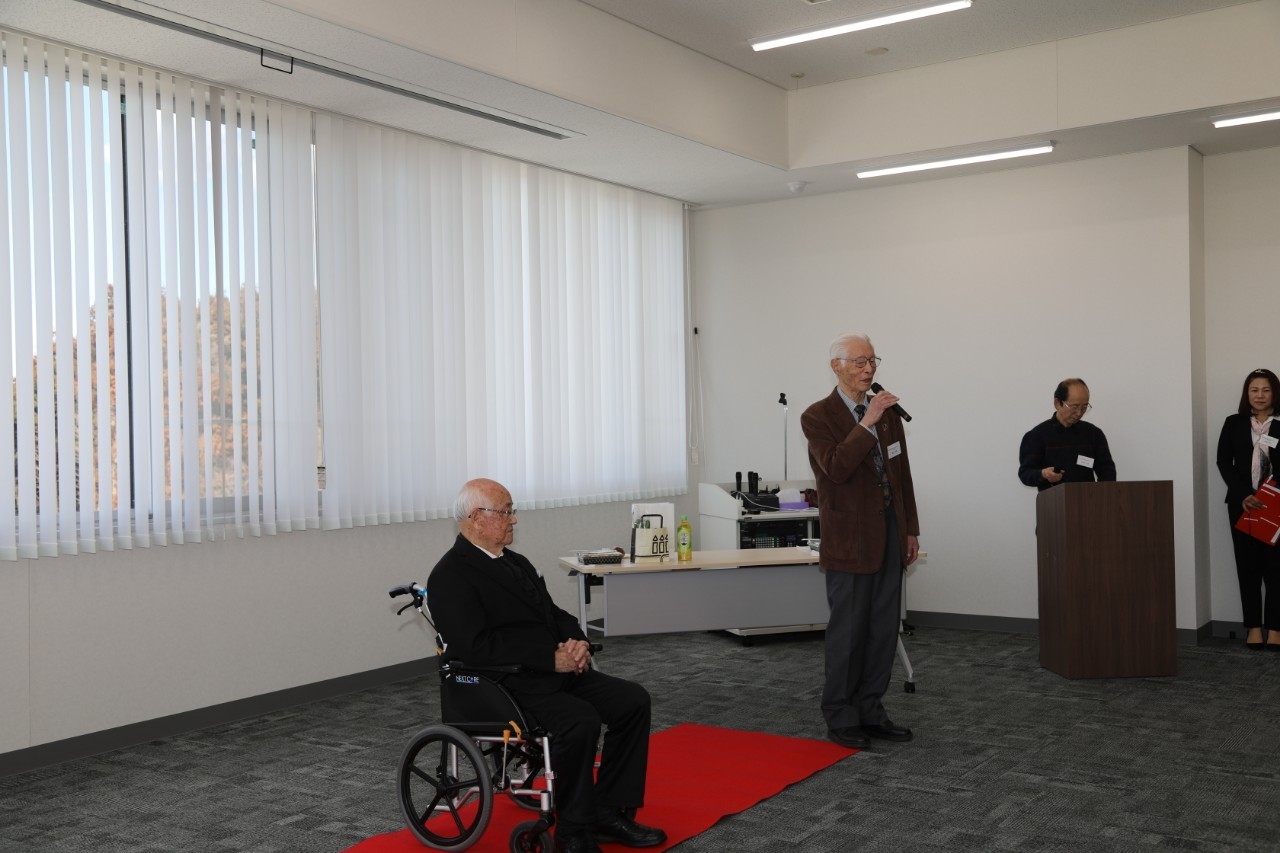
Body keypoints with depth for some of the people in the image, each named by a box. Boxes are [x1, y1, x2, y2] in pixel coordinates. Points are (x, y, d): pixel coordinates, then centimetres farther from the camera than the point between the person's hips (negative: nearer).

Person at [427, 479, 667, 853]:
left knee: (633, 700, -5)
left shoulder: (515, 562, 17)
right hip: (505, 687, -9)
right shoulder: (450, 577, -11)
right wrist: (552, 659, -21)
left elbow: (555, 614, 20)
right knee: (581, 721, -31)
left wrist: (577, 643, -4)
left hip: (557, 671, 9)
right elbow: (478, 647, -22)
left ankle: (608, 812, 2)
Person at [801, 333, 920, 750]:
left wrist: (911, 529, 14)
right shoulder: (818, 416, -8)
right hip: (850, 538, -6)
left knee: (884, 629, 9)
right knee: (849, 630, -1)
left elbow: (902, 473, 15)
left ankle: (870, 711, 19)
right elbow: (836, 468, -23)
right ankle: (841, 718, 11)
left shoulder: (887, 411, 11)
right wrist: (868, 424, -25)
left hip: (889, 531, 6)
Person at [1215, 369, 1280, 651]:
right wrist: (1243, 495, -10)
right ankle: (1253, 627, 10)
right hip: (1242, 503, 2)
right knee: (1248, 564, 4)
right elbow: (1223, 462, 1)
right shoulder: (1233, 423, 7)